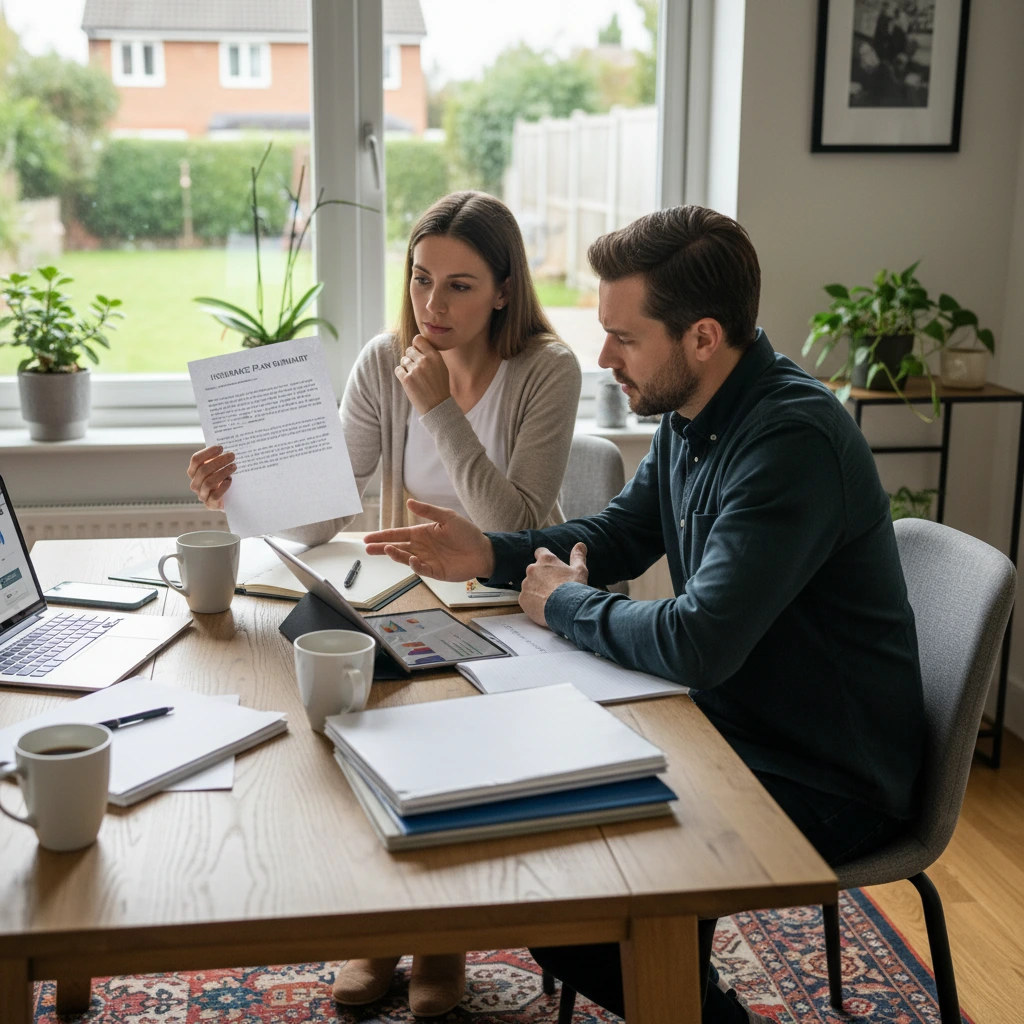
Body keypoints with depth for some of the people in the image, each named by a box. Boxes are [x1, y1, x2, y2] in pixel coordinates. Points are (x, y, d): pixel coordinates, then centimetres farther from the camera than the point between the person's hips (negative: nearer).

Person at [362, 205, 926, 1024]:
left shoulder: (794, 439, -28)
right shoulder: (690, 415, 2)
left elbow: (698, 644, -33)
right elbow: (618, 535, 16)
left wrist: (565, 604, -15)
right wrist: (488, 556, 0)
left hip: (819, 781, -9)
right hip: (732, 727, 9)